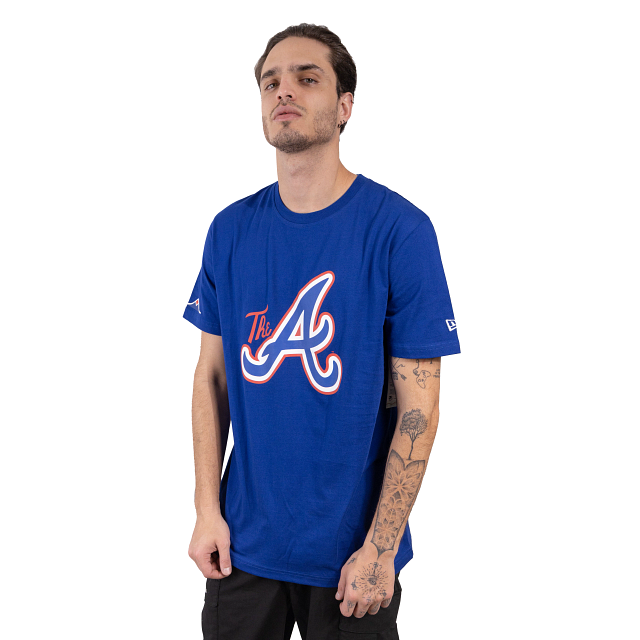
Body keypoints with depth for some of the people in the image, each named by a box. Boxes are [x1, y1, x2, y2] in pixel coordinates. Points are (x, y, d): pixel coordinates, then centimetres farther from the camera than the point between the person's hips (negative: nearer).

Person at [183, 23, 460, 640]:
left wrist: (380, 547, -13)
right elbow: (212, 375, 5)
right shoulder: (230, 230, 0)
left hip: (352, 551, -3)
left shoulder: (400, 230, -13)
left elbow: (418, 408, -12)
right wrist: (207, 510, 0)